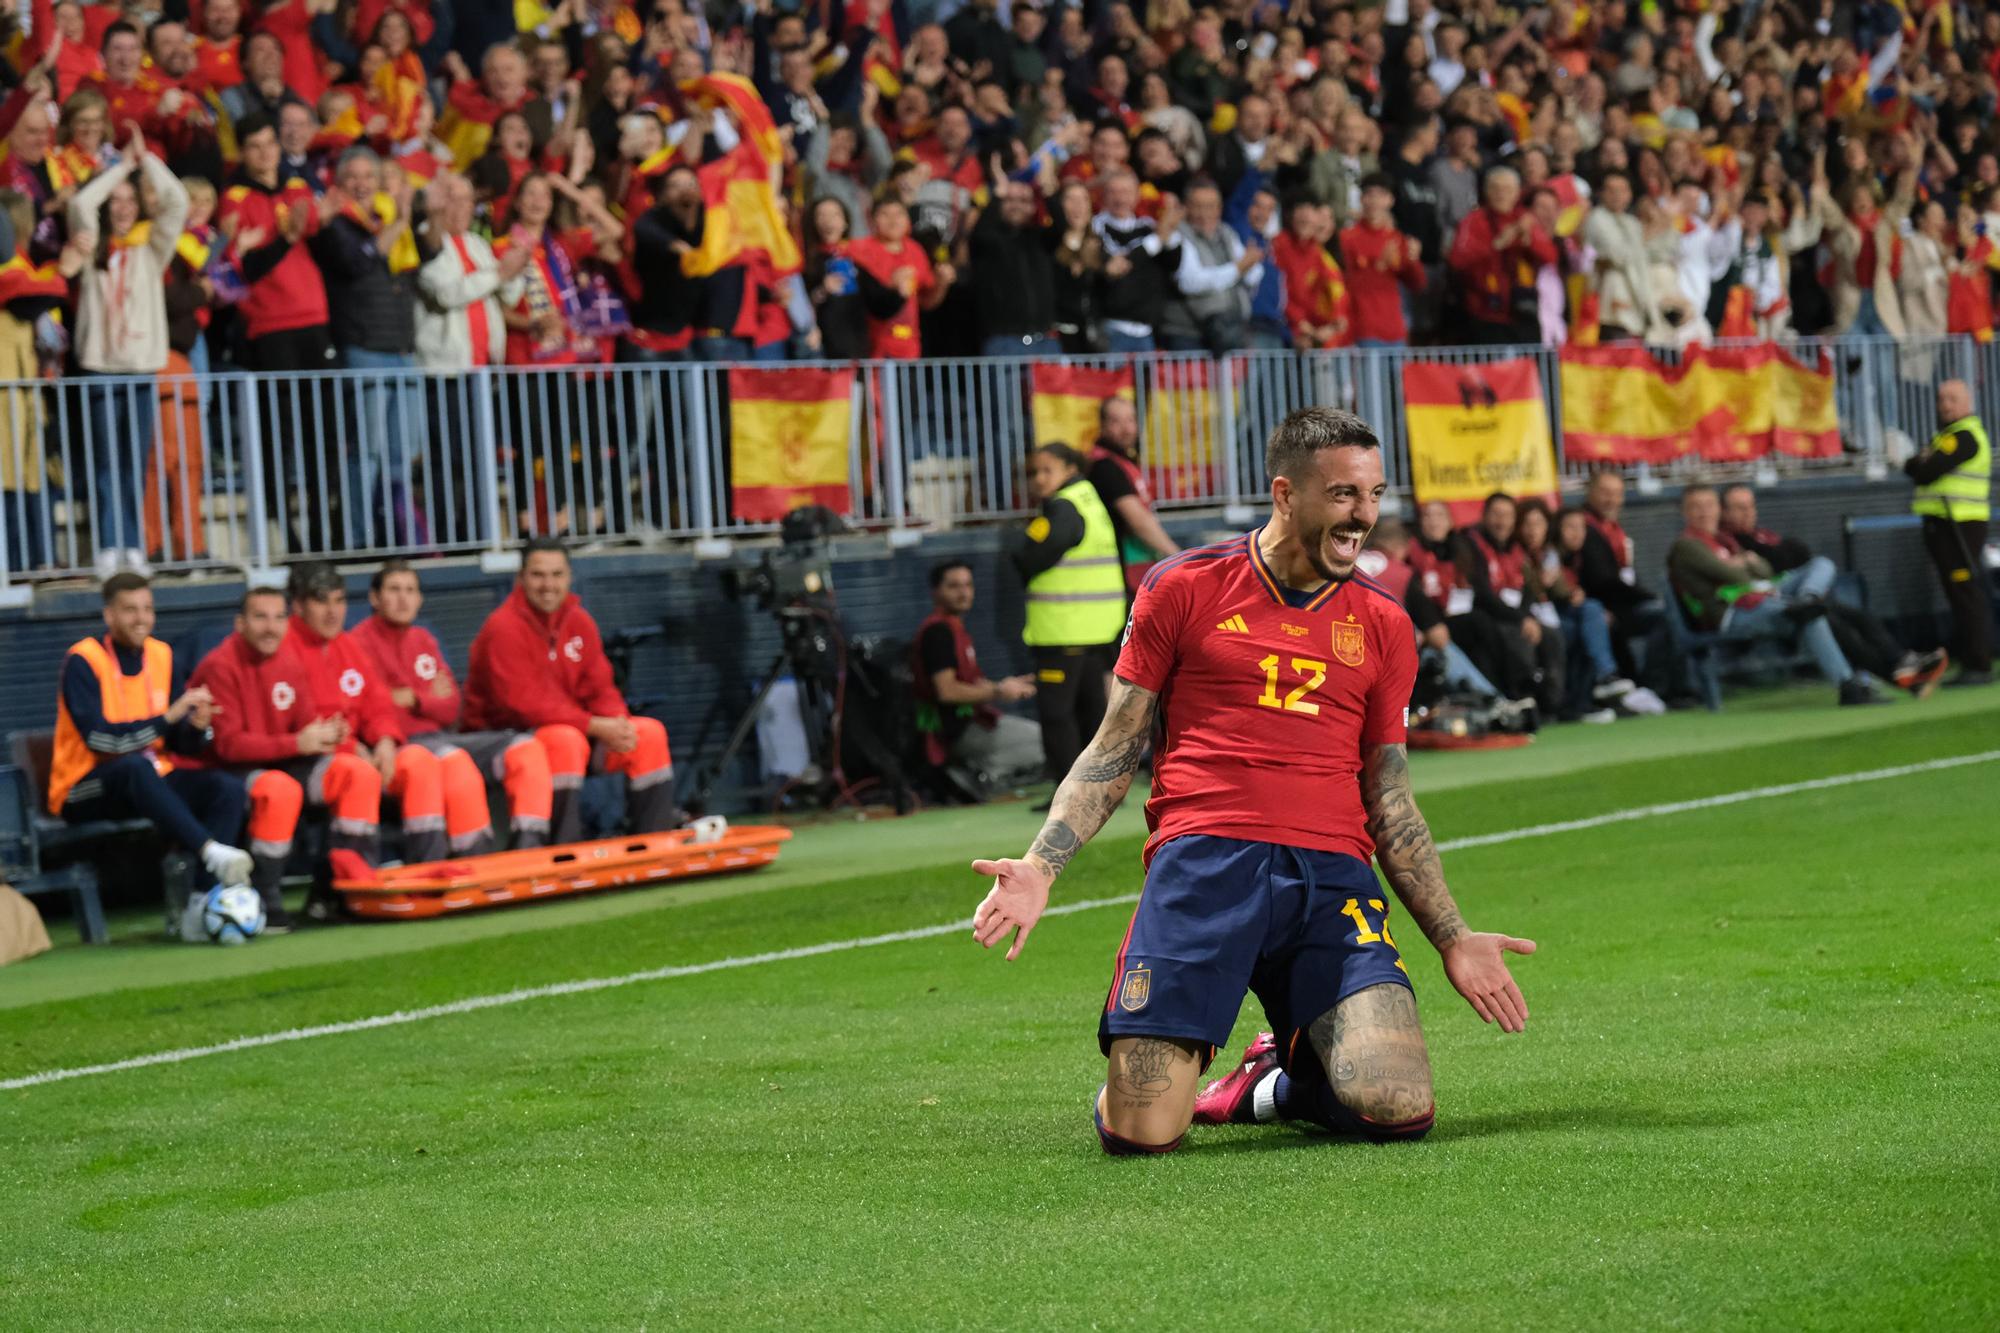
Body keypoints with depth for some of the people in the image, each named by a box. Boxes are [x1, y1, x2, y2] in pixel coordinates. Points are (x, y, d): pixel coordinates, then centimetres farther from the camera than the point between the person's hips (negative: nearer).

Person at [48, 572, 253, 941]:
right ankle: (211, 851, -48)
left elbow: (176, 741, 8)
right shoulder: (83, 660, -11)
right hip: (85, 792, -6)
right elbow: (100, 738, -23)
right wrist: (168, 717, -29)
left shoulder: (160, 655, 8)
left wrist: (195, 728, -15)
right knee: (136, 767, -39)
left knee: (228, 789, -18)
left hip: (151, 778, 6)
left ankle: (200, 907, -26)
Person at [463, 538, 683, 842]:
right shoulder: (503, 627, -17)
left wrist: (618, 723, -18)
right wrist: (595, 726, -25)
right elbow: (523, 704, -23)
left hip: (578, 728, 8)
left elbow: (600, 689, 6)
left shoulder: (580, 622, 5)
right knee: (566, 740, -37)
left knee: (650, 733, -5)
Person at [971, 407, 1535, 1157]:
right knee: (1140, 1134, -16)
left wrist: (1452, 939, 15)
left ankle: (1281, 1077, 15)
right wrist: (1039, 868, -2)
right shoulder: (1185, 588, 8)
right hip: (1202, 862, -2)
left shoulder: (1383, 626, 16)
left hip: (1332, 872, 2)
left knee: (1401, 1110, -20)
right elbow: (1115, 751, 11)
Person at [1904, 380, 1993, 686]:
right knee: (1960, 597, 9)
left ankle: (1979, 666, -12)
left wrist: (1919, 465, 3)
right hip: (1942, 524, 10)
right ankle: (1970, 664, 12)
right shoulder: (1945, 435, 22)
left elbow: (1927, 472, -18)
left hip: (1961, 527, -10)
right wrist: (1923, 463, -6)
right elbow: (1912, 470, 15)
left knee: (1968, 596, -11)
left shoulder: (1965, 436, -11)